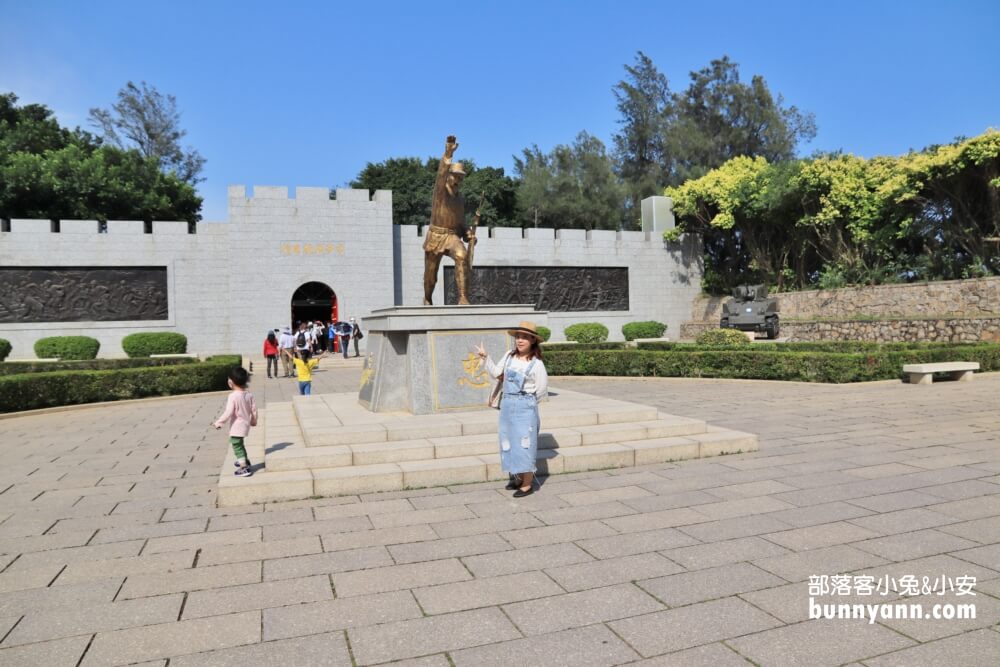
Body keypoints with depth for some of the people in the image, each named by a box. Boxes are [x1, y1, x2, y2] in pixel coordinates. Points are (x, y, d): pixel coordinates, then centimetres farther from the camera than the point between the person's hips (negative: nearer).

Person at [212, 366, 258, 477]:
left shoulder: (233, 396, -22)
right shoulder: (249, 395, -1)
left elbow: (228, 413, -24)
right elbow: (254, 409, 5)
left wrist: (219, 422, -12)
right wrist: (253, 421, 20)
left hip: (236, 427, -8)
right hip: (245, 424, 8)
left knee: (237, 446, 1)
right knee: (239, 444, 29)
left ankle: (244, 468, 1)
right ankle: (244, 461, 45)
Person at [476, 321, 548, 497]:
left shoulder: (536, 364, -11)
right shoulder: (509, 356, 4)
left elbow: (541, 389, -4)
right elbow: (495, 373, 11)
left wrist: (526, 402, 6)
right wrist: (485, 357, 1)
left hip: (525, 407, -6)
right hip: (507, 405, 6)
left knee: (524, 444, -2)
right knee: (509, 443, 13)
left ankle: (528, 484, 7)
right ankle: (518, 477, 29)